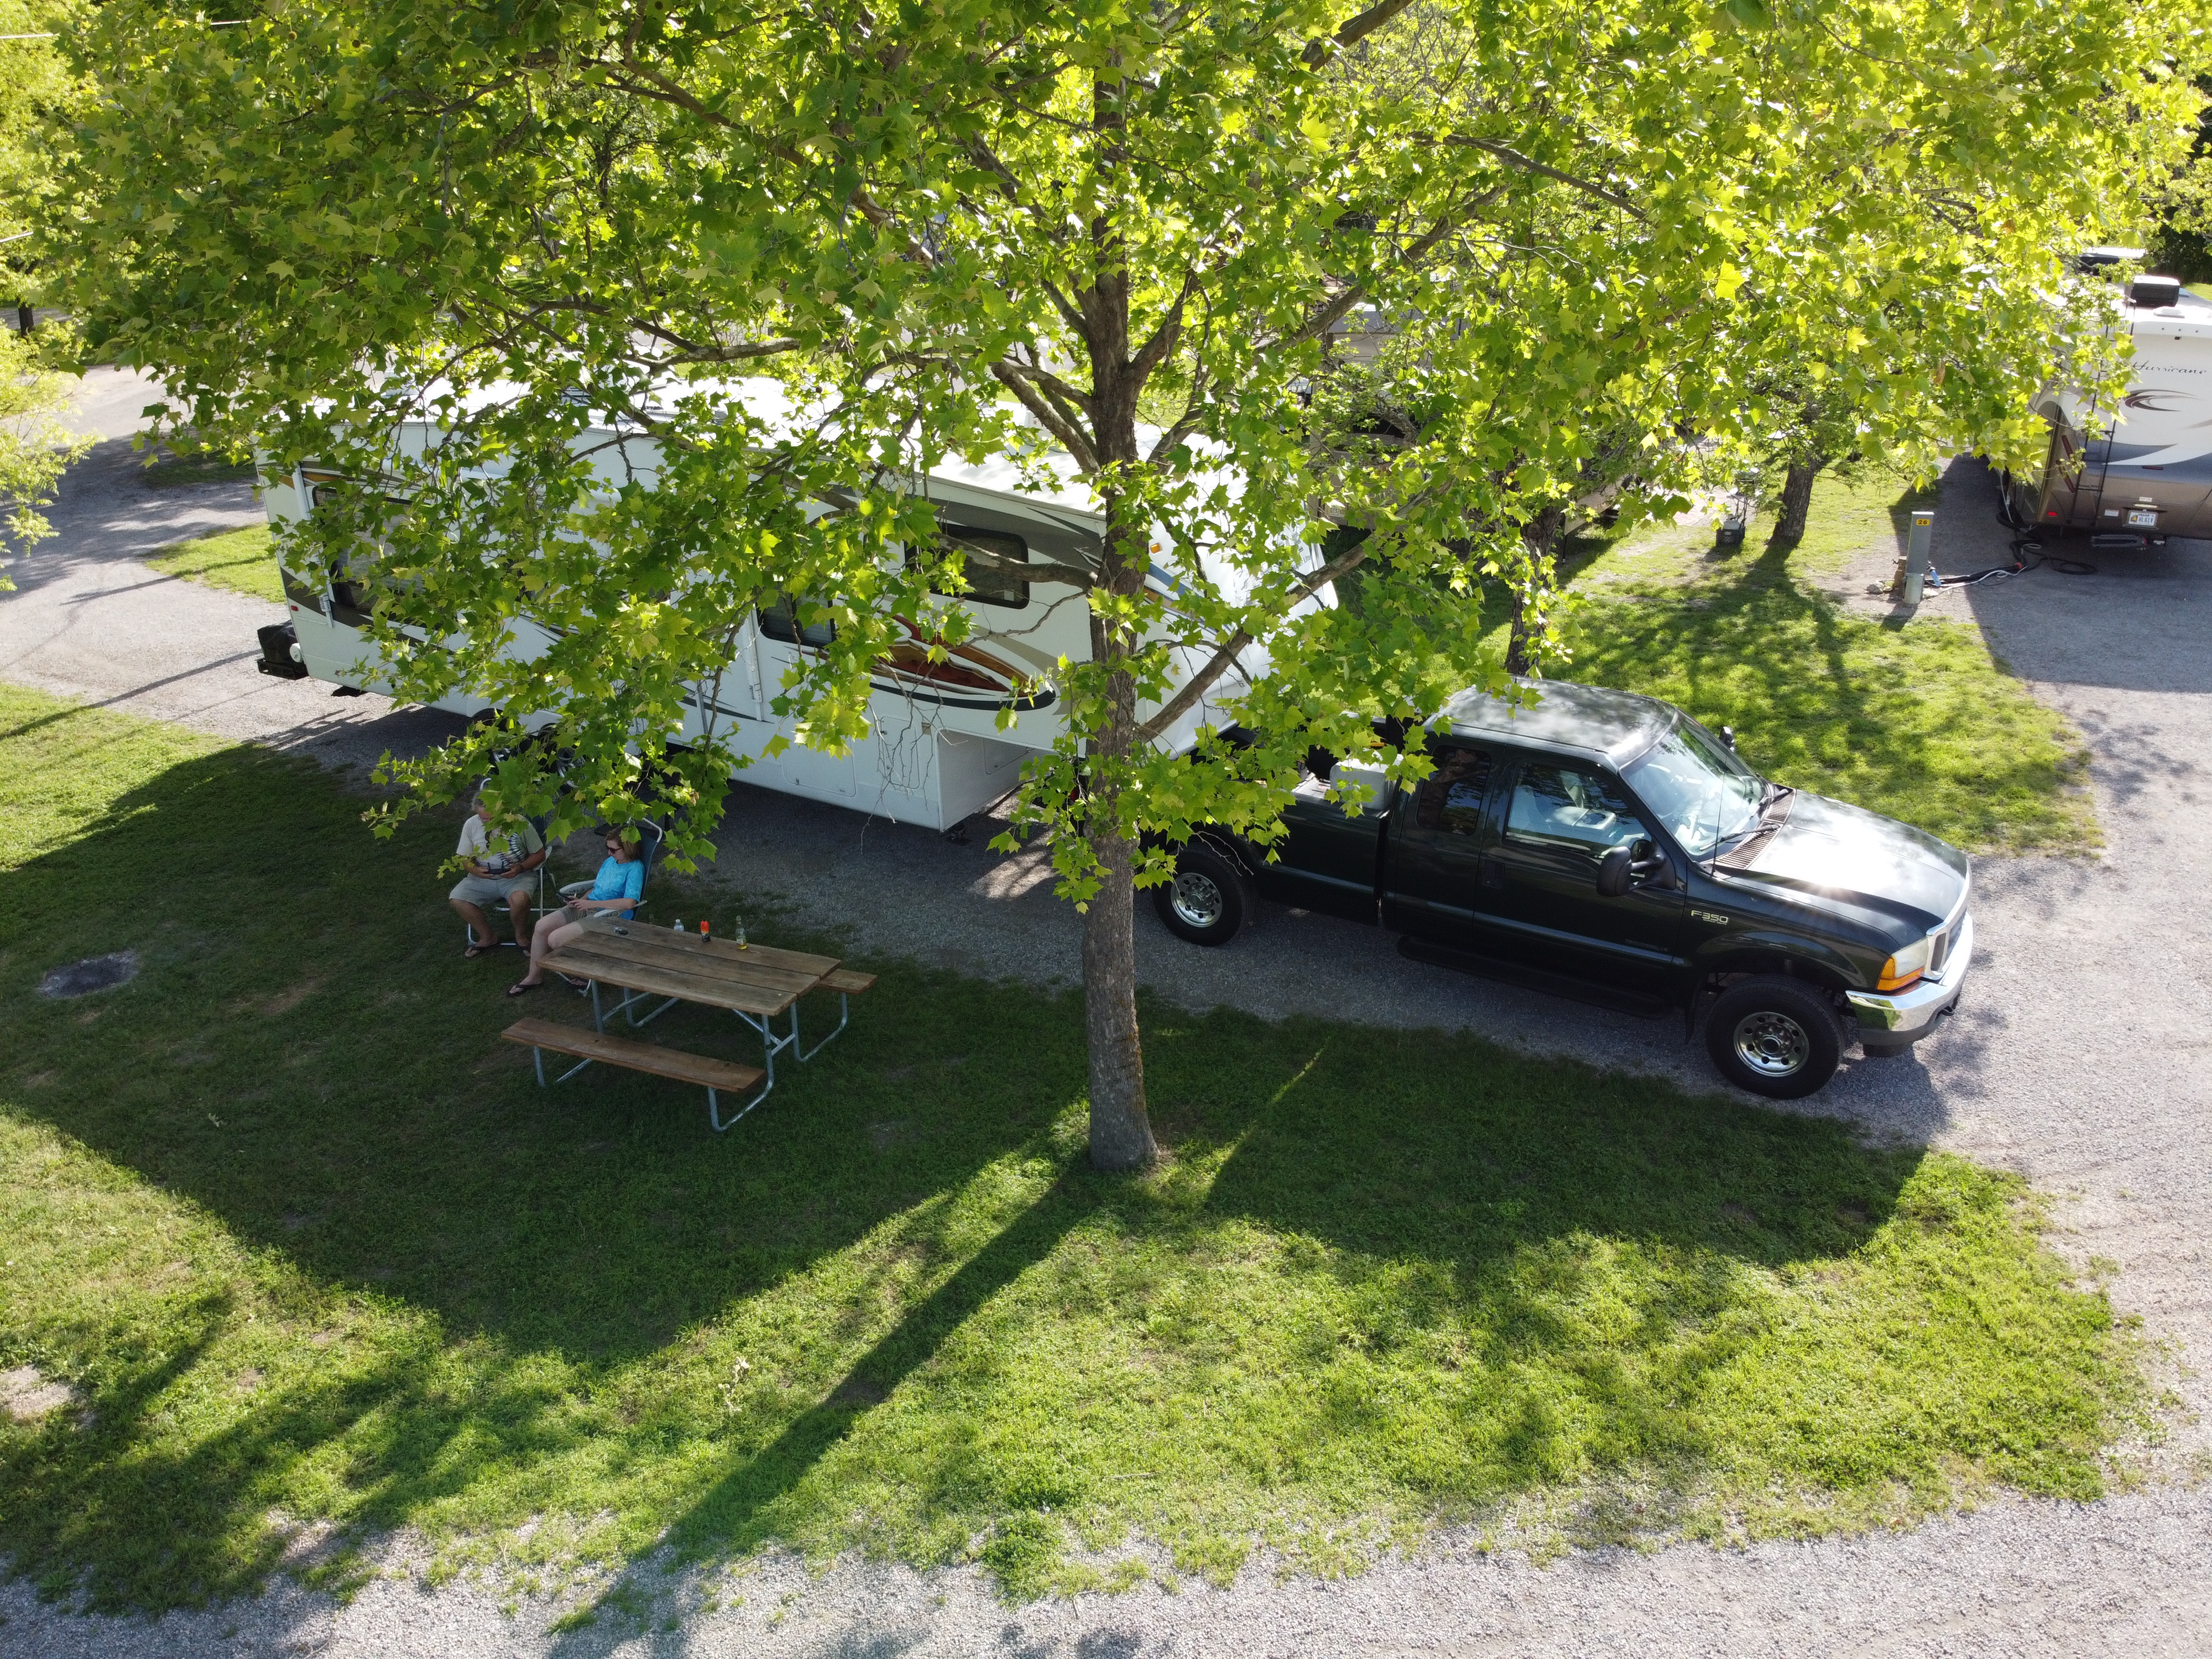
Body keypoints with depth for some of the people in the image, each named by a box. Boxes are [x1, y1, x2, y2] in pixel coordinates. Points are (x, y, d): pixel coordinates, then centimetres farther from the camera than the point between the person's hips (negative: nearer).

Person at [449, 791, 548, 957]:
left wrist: (520, 868, -19)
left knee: (520, 899, -36)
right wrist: (475, 870, -15)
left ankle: (521, 936, -3)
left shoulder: (520, 824, -12)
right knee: (457, 899, -21)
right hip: (483, 878, 4)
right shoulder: (471, 825, -4)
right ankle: (488, 937, 0)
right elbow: (464, 858, 8)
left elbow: (540, 854, -2)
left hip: (516, 877, -4)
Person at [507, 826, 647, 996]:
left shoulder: (635, 869, -14)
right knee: (542, 926, -6)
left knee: (555, 939, -21)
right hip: (587, 907, 9)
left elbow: (629, 903, -27)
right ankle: (535, 977, 9)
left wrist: (591, 903, -20)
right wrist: (581, 900, 4)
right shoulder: (610, 861, 14)